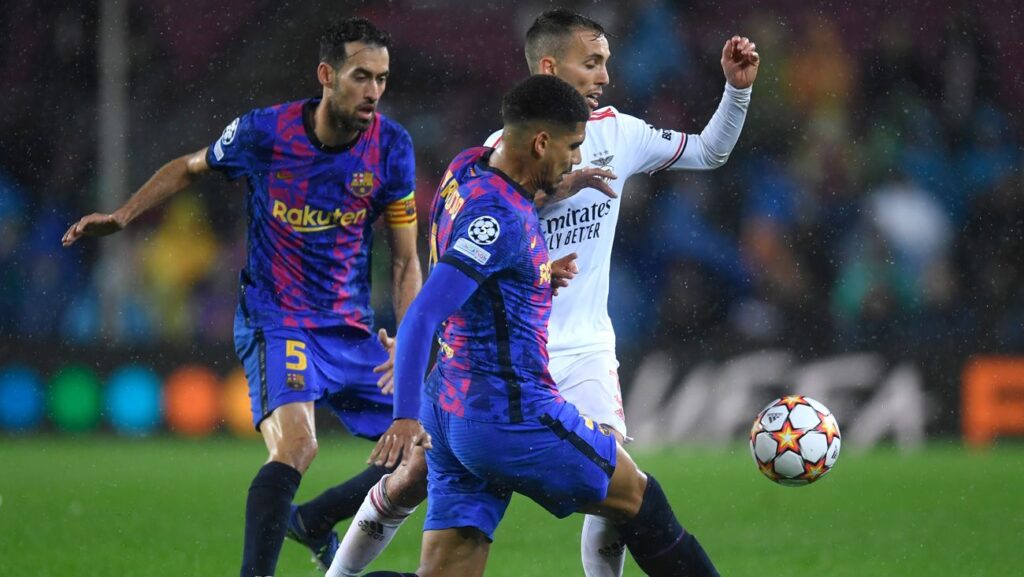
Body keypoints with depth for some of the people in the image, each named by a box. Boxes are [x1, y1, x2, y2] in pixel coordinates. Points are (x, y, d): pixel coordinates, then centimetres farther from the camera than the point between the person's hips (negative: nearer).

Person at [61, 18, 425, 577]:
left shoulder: (391, 147, -6)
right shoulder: (263, 132, -12)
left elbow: (405, 262, 1)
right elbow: (189, 168, 10)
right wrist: (122, 215, 0)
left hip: (353, 330, 5)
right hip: (274, 321, -4)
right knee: (296, 442, -30)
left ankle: (312, 520, 27)